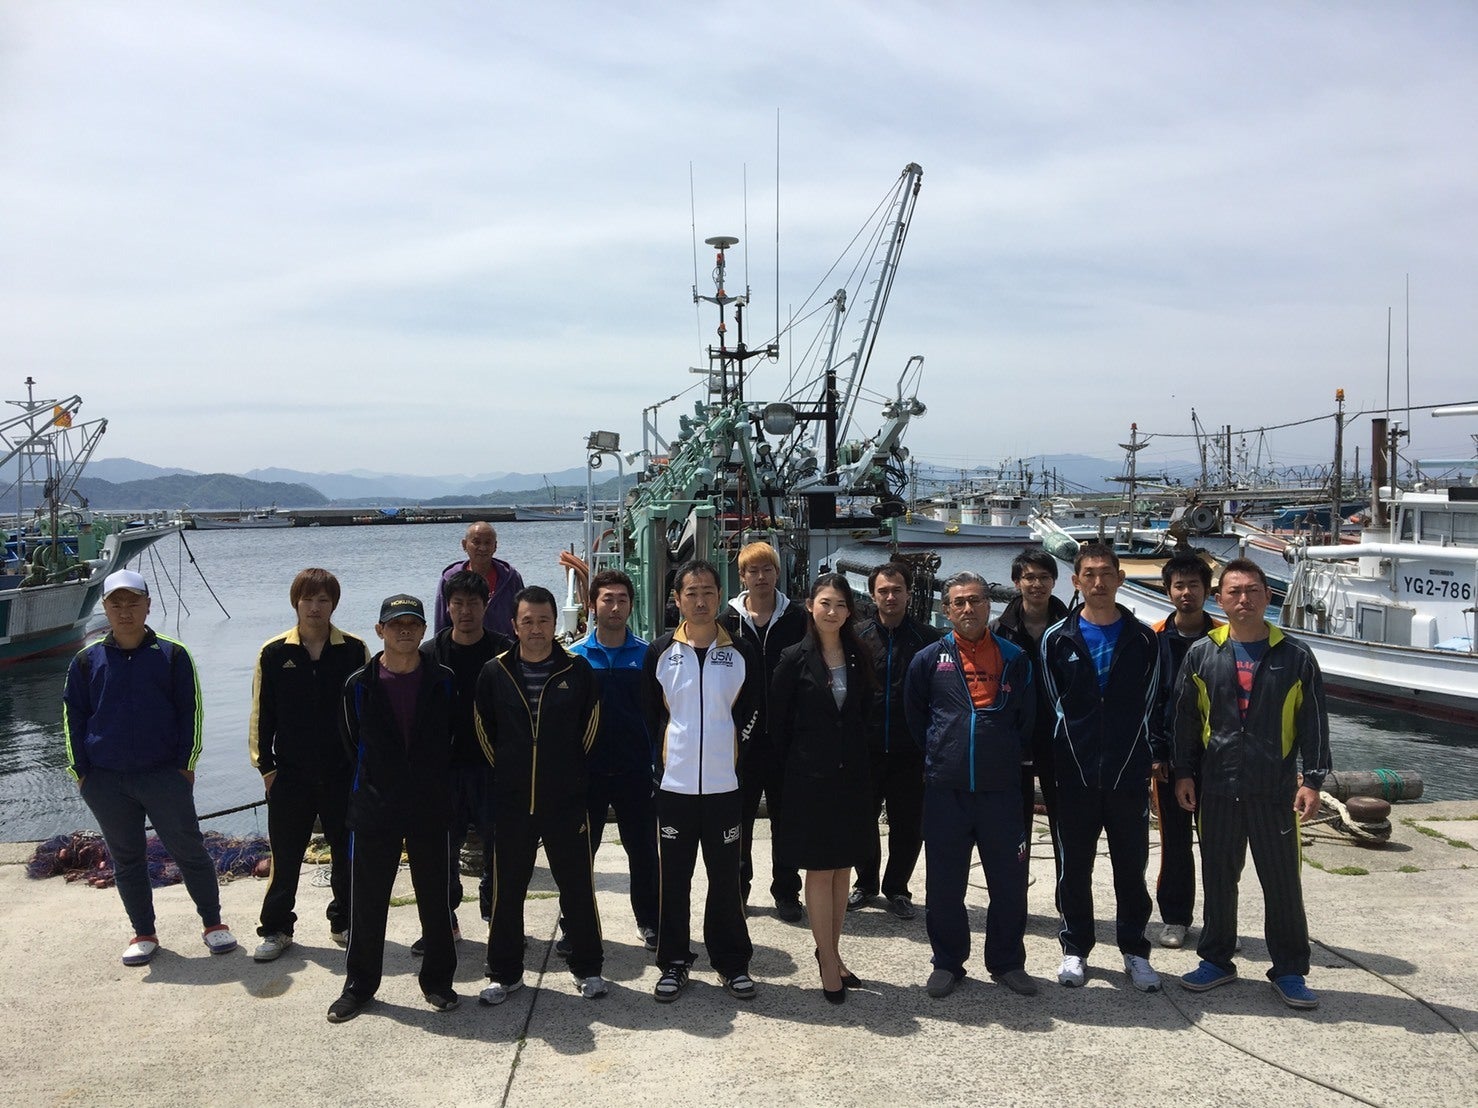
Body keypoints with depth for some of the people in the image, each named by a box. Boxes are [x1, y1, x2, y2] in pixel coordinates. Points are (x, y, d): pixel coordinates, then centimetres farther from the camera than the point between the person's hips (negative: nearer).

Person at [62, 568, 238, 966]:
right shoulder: (87, 660, 4)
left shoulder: (173, 655, 0)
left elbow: (190, 711, 2)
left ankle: (213, 923, 16)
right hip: (105, 782, 2)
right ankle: (143, 934, 24)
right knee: (126, 859, 11)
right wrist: (80, 772, 3)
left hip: (164, 776, -2)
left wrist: (185, 765, -2)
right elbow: (73, 717, 9)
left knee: (189, 850, 2)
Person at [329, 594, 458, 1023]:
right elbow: (353, 742, 9)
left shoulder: (443, 682, -2)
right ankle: (359, 984, 23)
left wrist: (437, 785, 8)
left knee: (435, 896, 9)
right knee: (367, 899, 8)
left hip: (431, 808, 0)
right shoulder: (359, 685, -2)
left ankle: (438, 980, 24)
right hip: (373, 807, 0)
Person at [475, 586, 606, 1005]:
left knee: (578, 887, 6)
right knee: (506, 890, 9)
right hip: (511, 802, 1)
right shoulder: (495, 673, 0)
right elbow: (484, 730, 12)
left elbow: (590, 725, 8)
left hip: (567, 801, -1)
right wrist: (505, 771, 11)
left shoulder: (577, 670, -2)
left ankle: (588, 968, 22)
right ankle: (505, 973, 24)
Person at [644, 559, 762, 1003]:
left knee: (726, 876, 8)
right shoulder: (659, 653, 1)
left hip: (725, 784, 0)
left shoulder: (741, 653, 1)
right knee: (674, 877, 8)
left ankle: (732, 962, 21)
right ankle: (674, 962, 21)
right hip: (674, 784, 0)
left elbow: (754, 710, 8)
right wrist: (666, 754, 7)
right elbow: (650, 713, 9)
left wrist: (734, 750, 3)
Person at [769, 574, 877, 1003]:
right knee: (819, 871, 3)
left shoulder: (859, 657, 5)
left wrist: (861, 762, 6)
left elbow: (866, 713, 11)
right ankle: (829, 961, 14)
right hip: (810, 778, -4)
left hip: (851, 777, 4)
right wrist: (790, 767, 0)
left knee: (842, 868, 13)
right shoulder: (795, 659, -7)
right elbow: (778, 721, -4)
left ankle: (831, 952, 26)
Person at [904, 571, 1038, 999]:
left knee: (1010, 882, 7)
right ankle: (947, 962, 21)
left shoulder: (1015, 659, 5)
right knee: (944, 884, 6)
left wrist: (1010, 758, 10)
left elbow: (1027, 718, 15)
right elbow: (915, 715, 14)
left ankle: (1007, 962, 24)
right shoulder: (929, 659, 2)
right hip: (945, 788, -1)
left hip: (1001, 789, 1)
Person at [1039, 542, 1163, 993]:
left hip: (1129, 773, 0)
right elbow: (1056, 704, 6)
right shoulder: (1057, 640, 2)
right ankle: (1075, 948, 22)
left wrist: (1150, 756, 0)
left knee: (1131, 866, 7)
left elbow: (1149, 705, 6)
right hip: (1075, 773, 0)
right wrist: (1075, 752, 2)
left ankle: (1135, 951, 21)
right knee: (1074, 866, 8)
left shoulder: (1143, 639, 4)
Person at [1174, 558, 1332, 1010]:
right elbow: (1185, 719, 6)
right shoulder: (1201, 654, 2)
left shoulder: (1295, 656, 0)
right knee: (1218, 879, 11)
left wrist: (1312, 779, -5)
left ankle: (1289, 970, 21)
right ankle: (1216, 960, 26)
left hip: (1275, 790, -1)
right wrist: (1184, 774, 3)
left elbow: (1313, 722, 1)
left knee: (1282, 883, 6)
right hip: (1216, 788, 1)